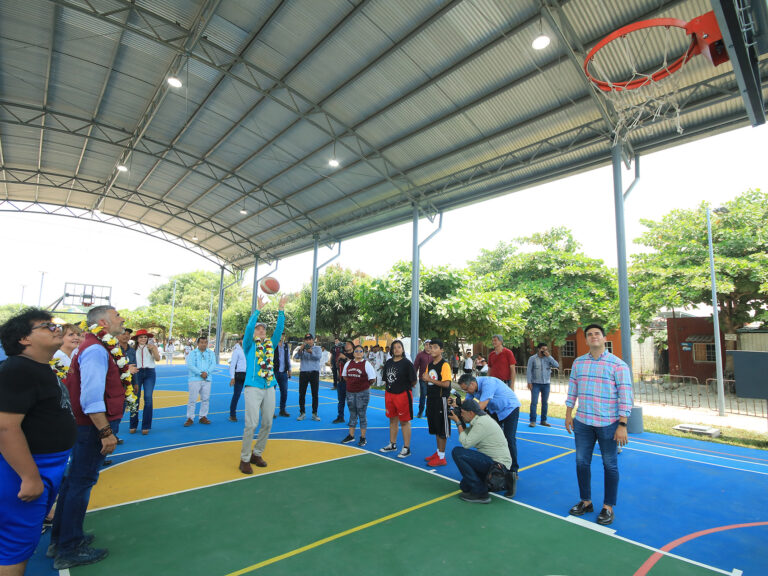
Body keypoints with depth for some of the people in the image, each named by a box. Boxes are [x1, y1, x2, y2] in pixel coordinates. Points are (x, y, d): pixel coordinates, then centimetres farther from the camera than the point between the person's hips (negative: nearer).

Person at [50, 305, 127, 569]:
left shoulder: (95, 347, 12)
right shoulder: (96, 350, -21)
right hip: (94, 426, -10)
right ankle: (68, 551, 16)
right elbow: (91, 397, -27)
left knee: (74, 479, 20)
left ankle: (61, 540, 36)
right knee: (82, 482, 1)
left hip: (85, 425, 10)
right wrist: (106, 432, -25)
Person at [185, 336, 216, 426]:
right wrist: (200, 373, -16)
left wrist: (206, 372, -15)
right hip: (194, 379, -3)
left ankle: (203, 417, 16)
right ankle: (190, 418, 6)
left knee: (206, 399, 6)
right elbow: (190, 365, -8)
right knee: (192, 399, -3)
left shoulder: (211, 353, 10)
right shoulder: (192, 353, 2)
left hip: (207, 379, 3)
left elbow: (213, 364, 2)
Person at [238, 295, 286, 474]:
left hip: (269, 388, 5)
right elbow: (248, 327, -12)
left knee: (267, 423, 8)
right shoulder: (249, 344, 4)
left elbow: (279, 329, 4)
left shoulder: (271, 344, 14)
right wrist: (258, 310, -18)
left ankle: (257, 454, 24)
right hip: (253, 388, -5)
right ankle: (245, 459, 5)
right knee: (251, 424, -9)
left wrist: (281, 310, -4)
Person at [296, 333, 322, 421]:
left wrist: (311, 352, -30)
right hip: (303, 372, 1)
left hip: (314, 373, -1)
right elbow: (297, 356, -6)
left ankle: (314, 413, 9)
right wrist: (300, 350, -26)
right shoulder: (302, 349, 11)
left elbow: (319, 357, -13)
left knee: (315, 394, 0)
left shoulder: (317, 348, 6)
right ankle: (302, 413, 13)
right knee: (302, 394, 2)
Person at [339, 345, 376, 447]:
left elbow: (373, 379, -7)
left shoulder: (366, 364, -8)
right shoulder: (348, 364, 6)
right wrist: (352, 383, 10)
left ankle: (363, 438, 13)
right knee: (352, 415, 14)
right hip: (350, 392, 4)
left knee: (362, 415, 3)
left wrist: (365, 385, 2)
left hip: (362, 393, -4)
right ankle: (351, 436, 25)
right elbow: (344, 376, 18)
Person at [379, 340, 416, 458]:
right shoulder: (388, 363, 6)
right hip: (389, 394, 6)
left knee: (404, 421, 2)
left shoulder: (407, 363, -12)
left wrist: (406, 387, 2)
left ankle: (406, 448, 13)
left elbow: (413, 381, -10)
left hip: (403, 395, -6)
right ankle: (392, 445, 33)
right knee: (392, 420, 18)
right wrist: (387, 388, 10)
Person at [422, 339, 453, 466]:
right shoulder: (430, 364, 12)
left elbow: (446, 383, -22)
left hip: (441, 399, -8)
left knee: (442, 429, 0)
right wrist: (424, 378, -2)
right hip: (431, 398, 8)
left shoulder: (444, 365, -14)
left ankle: (441, 457, 9)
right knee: (435, 428, 17)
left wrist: (430, 379, -19)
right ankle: (438, 452, 30)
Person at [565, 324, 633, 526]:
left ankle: (608, 507, 25)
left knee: (610, 465, 9)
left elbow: (625, 397, -10)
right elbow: (572, 390, 12)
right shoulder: (578, 363, 7)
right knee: (582, 462, 12)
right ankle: (586, 501, 29)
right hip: (582, 422, 5)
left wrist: (622, 425, -14)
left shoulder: (618, 365, -7)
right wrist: (568, 414, 10)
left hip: (608, 424, -4)